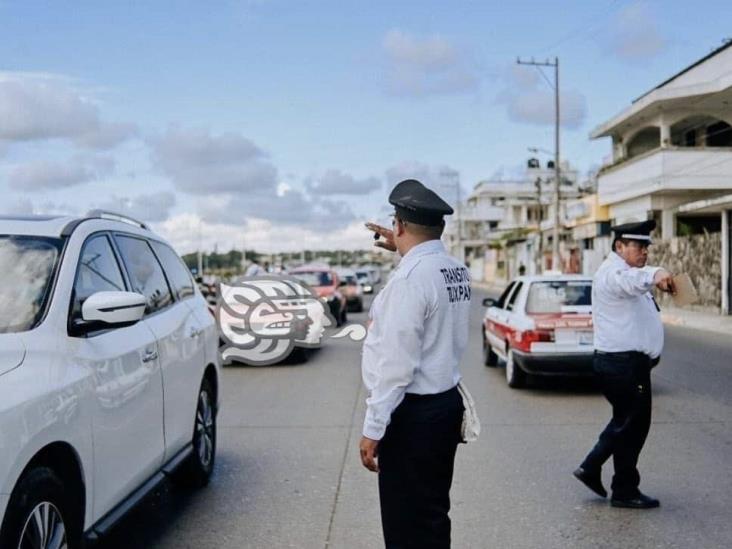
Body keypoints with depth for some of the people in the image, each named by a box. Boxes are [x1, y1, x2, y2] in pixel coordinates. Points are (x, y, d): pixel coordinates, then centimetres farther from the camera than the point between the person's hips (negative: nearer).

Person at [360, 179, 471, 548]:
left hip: (413, 414, -9)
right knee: (432, 514, 19)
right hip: (446, 403, 9)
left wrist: (373, 428, -17)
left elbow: (395, 364, -22)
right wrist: (403, 251, 35)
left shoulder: (410, 277, -20)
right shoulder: (457, 271, 7)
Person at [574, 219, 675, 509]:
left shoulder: (625, 272, 17)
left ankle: (590, 468, 26)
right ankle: (625, 491, 11)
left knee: (625, 423, 19)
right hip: (623, 363, -11)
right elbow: (630, 280, -43)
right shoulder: (613, 272, -18)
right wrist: (655, 275, -62)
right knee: (632, 425, -1)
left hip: (627, 362, 11)